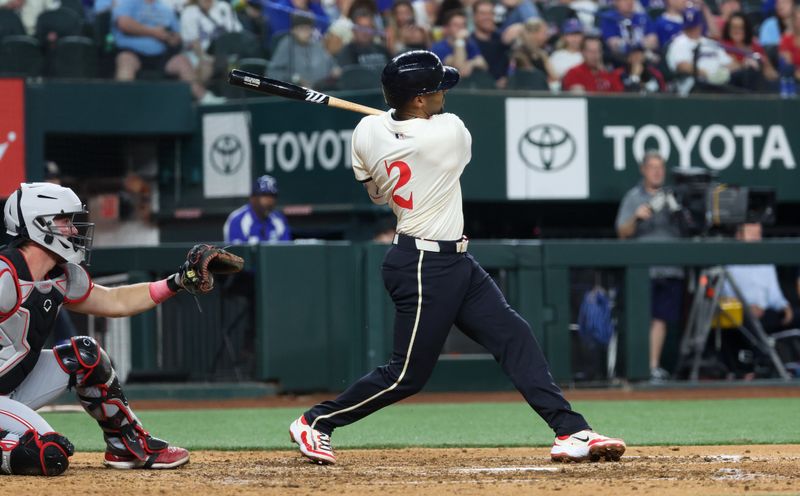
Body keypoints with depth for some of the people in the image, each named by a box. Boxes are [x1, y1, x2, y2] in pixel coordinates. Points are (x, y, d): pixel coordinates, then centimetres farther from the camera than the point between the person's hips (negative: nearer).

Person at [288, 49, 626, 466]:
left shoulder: (366, 131, -3)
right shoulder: (449, 132, -20)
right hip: (424, 269, -9)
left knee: (515, 336, 4)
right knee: (408, 374, 0)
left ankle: (571, 433, -1)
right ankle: (315, 422, 12)